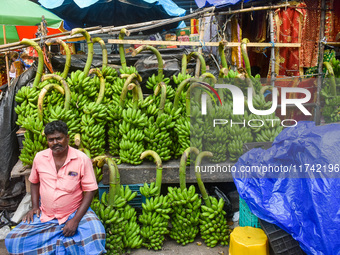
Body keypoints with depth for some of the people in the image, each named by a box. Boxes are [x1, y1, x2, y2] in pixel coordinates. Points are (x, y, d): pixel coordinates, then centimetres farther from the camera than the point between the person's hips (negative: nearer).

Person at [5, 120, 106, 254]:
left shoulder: (82, 159, -11)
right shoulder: (39, 157, 0)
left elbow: (89, 190, -9)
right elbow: (34, 182, 17)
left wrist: (76, 220, -17)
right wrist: (35, 206, 3)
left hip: (75, 213, -4)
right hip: (45, 216, 4)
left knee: (95, 237, -32)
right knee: (12, 240, -13)